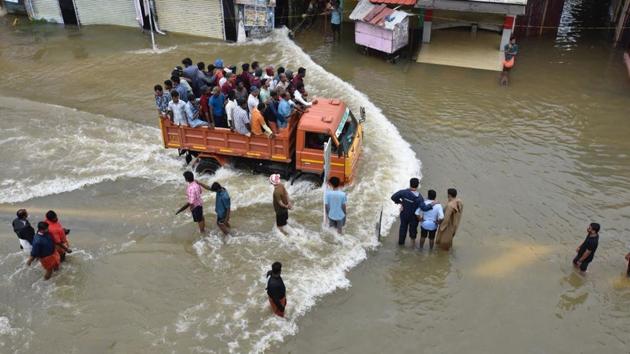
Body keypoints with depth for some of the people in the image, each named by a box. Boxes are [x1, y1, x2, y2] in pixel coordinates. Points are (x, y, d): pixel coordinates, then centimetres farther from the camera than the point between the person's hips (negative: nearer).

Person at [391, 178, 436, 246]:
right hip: (414, 216, -2)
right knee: (413, 229, 22)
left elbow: (393, 197, -18)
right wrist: (432, 204, -20)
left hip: (404, 214, 2)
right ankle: (413, 242, 40)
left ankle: (401, 242, 42)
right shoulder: (419, 197, -28)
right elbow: (424, 208, -35)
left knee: (403, 227, 24)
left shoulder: (403, 192, -23)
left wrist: (399, 202, -3)